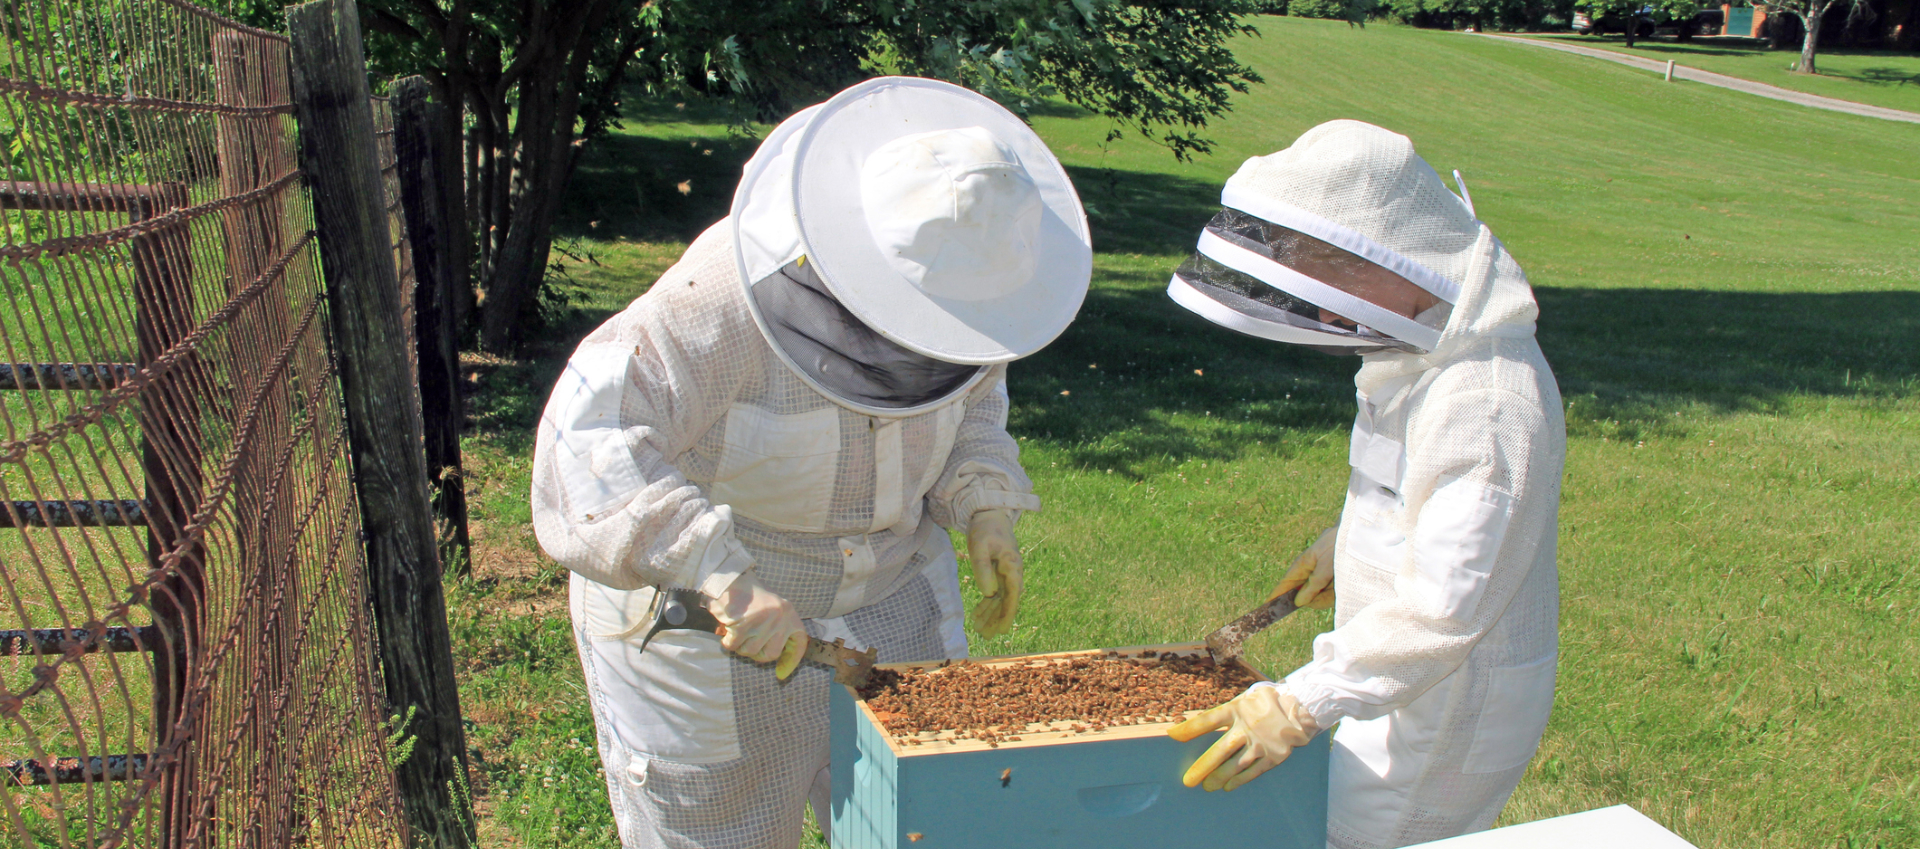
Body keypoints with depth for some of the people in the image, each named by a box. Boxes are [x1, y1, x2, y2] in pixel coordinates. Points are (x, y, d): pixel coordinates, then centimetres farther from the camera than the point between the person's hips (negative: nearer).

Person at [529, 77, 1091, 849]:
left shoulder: (943, 266, -12)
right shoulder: (728, 295, -32)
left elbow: (968, 392, 8)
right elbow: (588, 442, -38)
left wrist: (985, 506, -8)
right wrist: (722, 575, -48)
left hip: (884, 584, 5)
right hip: (693, 607, -5)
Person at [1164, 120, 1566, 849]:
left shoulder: (1490, 401, -29)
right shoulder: (1423, 351, 2)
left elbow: (1443, 609, -32)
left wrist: (1301, 706, -32)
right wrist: (1346, 543, 19)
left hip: (1455, 699, -9)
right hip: (1407, 677, 9)